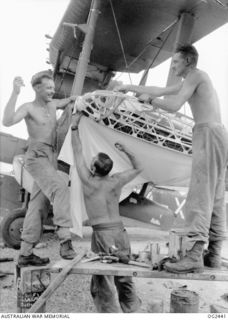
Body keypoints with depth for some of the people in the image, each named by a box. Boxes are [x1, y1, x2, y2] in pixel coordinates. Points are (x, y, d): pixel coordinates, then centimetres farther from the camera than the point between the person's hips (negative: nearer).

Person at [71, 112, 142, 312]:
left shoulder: (88, 181, -5)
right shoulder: (116, 181, 4)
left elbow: (78, 152, 4)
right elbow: (138, 168, 22)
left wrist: (75, 127, 10)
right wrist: (126, 151, 14)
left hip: (102, 233, -5)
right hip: (120, 231, 5)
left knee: (103, 283, 0)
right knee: (124, 278, 15)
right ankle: (130, 311, 21)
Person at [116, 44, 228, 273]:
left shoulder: (195, 75, -2)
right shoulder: (188, 82, 28)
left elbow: (174, 106, -12)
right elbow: (159, 91, 31)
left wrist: (148, 100, 2)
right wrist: (129, 88, 30)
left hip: (209, 133, -10)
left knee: (200, 194, -17)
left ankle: (194, 255, -22)